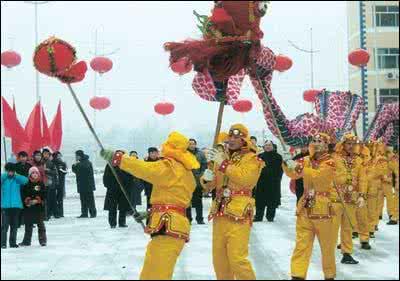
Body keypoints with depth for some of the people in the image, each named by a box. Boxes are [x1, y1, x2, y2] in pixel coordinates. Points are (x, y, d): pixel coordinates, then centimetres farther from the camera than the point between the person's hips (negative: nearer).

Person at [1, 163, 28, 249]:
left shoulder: (17, 179, 7)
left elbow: (26, 180, -8)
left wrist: (15, 175, -12)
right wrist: (6, 174, -18)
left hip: (16, 206, 3)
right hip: (5, 205, -3)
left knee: (14, 226, 9)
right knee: (5, 225, -8)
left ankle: (13, 242, 18)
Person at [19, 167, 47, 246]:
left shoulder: (41, 184, 1)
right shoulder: (27, 184, 4)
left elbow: (44, 195, -2)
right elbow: (23, 194, 4)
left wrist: (37, 200, -13)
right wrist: (27, 200, -12)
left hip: (39, 207, -2)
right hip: (28, 207, 2)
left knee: (40, 224, 1)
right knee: (28, 225, 9)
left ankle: (43, 240, 8)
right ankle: (27, 241, 17)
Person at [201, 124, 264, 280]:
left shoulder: (251, 159, -1)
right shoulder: (221, 158, 16)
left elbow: (245, 178, -20)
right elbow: (208, 185, 16)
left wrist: (224, 164, -18)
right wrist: (207, 178, -7)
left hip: (238, 214, -6)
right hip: (220, 213, 6)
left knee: (237, 258, -12)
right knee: (219, 256, 12)